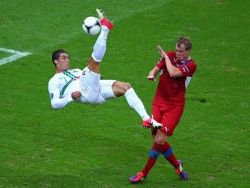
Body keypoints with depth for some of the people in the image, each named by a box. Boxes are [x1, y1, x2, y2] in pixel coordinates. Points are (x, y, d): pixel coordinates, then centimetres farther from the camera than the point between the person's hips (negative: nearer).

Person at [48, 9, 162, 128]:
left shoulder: (76, 71, 38)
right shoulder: (54, 81, 17)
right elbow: (54, 104, 3)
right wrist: (71, 97, -12)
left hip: (97, 92, 7)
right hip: (85, 93, -7)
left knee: (125, 86, -8)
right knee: (93, 62, -23)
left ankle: (146, 119, -17)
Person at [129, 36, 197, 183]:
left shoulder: (190, 65, -11)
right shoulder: (170, 56, 4)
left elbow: (173, 73, -26)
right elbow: (157, 69, 2)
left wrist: (165, 56, -12)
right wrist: (152, 74, -22)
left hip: (175, 106, -5)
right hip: (159, 102, 5)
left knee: (160, 140, -10)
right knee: (157, 139, 2)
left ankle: (144, 173, 3)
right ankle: (177, 166, 24)